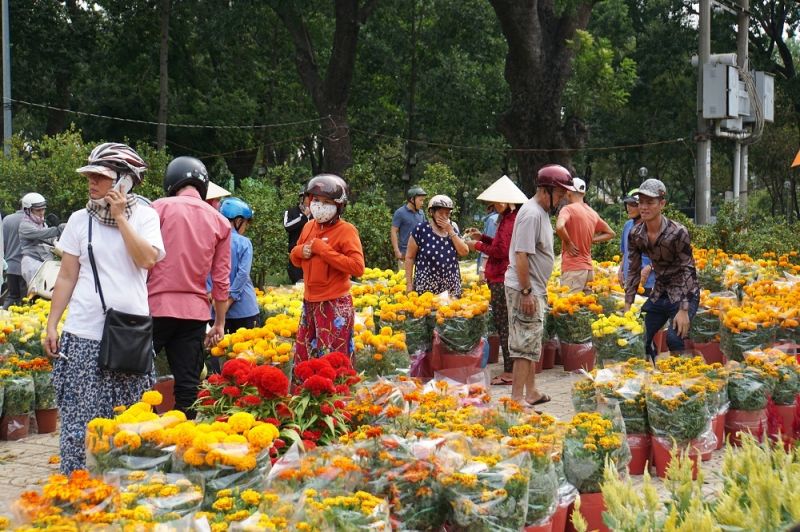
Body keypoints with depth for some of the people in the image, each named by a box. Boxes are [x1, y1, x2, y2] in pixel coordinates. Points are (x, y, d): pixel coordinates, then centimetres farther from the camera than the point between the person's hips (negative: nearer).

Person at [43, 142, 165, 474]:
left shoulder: (145, 217, 4)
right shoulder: (80, 220, 5)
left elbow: (147, 260, -13)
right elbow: (66, 277, 7)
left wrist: (121, 217, -12)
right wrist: (51, 325, 2)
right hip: (84, 334, 0)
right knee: (80, 418, 0)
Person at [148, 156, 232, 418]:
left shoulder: (160, 207, -2)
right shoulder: (220, 222, 7)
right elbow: (221, 279, 7)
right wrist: (219, 322, 14)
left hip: (156, 306, -3)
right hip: (195, 311, 3)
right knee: (188, 385, 6)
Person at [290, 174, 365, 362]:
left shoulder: (346, 230, -10)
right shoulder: (309, 227, 10)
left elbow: (358, 267, -21)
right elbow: (295, 259, 22)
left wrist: (322, 249, -20)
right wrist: (300, 251, -3)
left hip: (335, 305, -7)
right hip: (309, 302, 7)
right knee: (303, 359, 12)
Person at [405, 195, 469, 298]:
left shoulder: (453, 229, 9)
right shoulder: (421, 229, -5)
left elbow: (464, 252, 0)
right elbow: (410, 257, -2)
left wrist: (450, 231, -6)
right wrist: (409, 284, -5)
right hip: (426, 287, -4)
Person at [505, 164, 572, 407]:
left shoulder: (542, 212, 12)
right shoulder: (531, 214, -19)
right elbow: (521, 255, -23)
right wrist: (526, 292, -24)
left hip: (535, 289, 10)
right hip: (525, 290, -10)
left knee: (531, 344, 17)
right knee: (526, 345, -8)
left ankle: (531, 392, 27)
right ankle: (517, 400, -6)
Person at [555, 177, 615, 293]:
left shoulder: (568, 209, -9)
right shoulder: (593, 213, 12)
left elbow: (559, 227, -29)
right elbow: (610, 233, 22)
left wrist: (568, 243, -12)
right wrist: (590, 240, 13)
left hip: (573, 269, -7)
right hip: (588, 267, 7)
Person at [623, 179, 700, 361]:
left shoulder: (677, 233, -23)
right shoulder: (635, 234, -7)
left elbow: (689, 270, -20)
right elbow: (633, 271, 1)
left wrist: (684, 310, -24)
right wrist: (627, 305, -4)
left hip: (684, 294, -6)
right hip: (659, 294, 6)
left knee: (674, 337, -22)